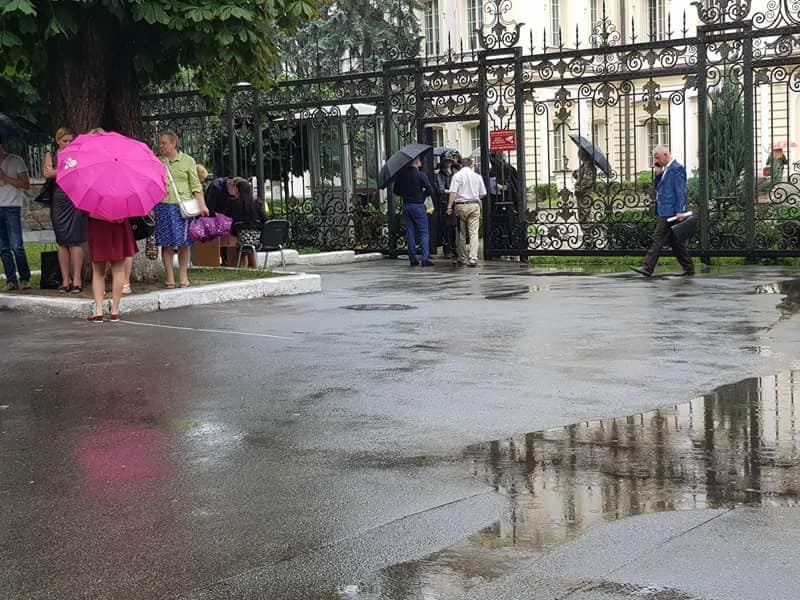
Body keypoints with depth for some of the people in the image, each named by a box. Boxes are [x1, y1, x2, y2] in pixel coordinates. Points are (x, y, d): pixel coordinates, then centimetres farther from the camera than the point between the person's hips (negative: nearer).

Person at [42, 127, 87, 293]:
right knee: (62, 242, 3)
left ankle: (77, 279, -3)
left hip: (75, 201, -2)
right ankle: (65, 280, 7)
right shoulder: (51, 156, 12)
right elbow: (47, 173, -6)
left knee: (75, 241, -6)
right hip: (58, 201, 2)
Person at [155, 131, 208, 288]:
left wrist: (202, 205, -5)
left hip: (182, 206, -1)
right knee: (166, 243, 0)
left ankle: (184, 276, 11)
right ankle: (169, 277, 5)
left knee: (183, 243, 1)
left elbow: (195, 185, 4)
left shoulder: (188, 161, 5)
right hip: (163, 206, 1)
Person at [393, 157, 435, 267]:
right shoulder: (421, 175, -12)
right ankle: (425, 258, -8)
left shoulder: (401, 175, 2)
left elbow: (396, 191, 11)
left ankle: (412, 259, 9)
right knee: (424, 232, 0)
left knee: (410, 232, 10)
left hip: (406, 205, 5)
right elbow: (431, 191, -9)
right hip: (418, 205, -5)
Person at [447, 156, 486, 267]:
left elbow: (453, 192, -10)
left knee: (461, 233, 10)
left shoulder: (457, 175, -1)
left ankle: (462, 258, 18)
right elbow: (483, 194, 10)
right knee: (474, 233, -2)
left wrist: (450, 206, -8)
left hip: (461, 206, -1)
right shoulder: (477, 176, 6)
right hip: (474, 205, 1)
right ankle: (473, 258, -12)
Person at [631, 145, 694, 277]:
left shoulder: (676, 168, -12)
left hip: (670, 211, -10)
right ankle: (688, 268, 16)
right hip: (666, 211, 10)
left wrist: (680, 211, -21)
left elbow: (680, 191, -16)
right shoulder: (665, 169, 17)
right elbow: (658, 188, 21)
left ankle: (648, 268, -9)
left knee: (658, 239, -9)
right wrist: (658, 175, 5)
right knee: (675, 241, 11)